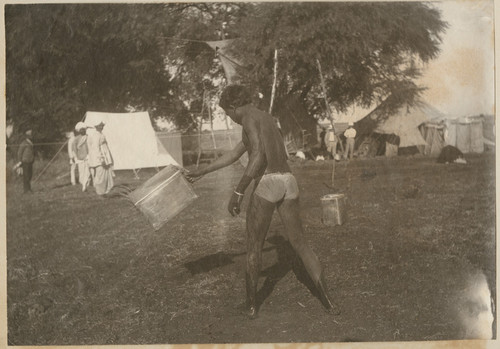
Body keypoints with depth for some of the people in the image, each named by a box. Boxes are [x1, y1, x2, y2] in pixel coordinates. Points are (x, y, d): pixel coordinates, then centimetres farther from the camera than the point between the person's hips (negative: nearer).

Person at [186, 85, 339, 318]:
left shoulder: (249, 117, -3)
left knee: (254, 246, 9)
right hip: (288, 181, 8)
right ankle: (327, 301, 9)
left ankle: (251, 305, 20)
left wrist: (238, 192, -16)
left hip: (267, 183, -8)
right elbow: (234, 154, 33)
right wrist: (202, 172, 40)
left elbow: (258, 156, -18)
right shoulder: (265, 118, 26)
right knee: (299, 244, 13)